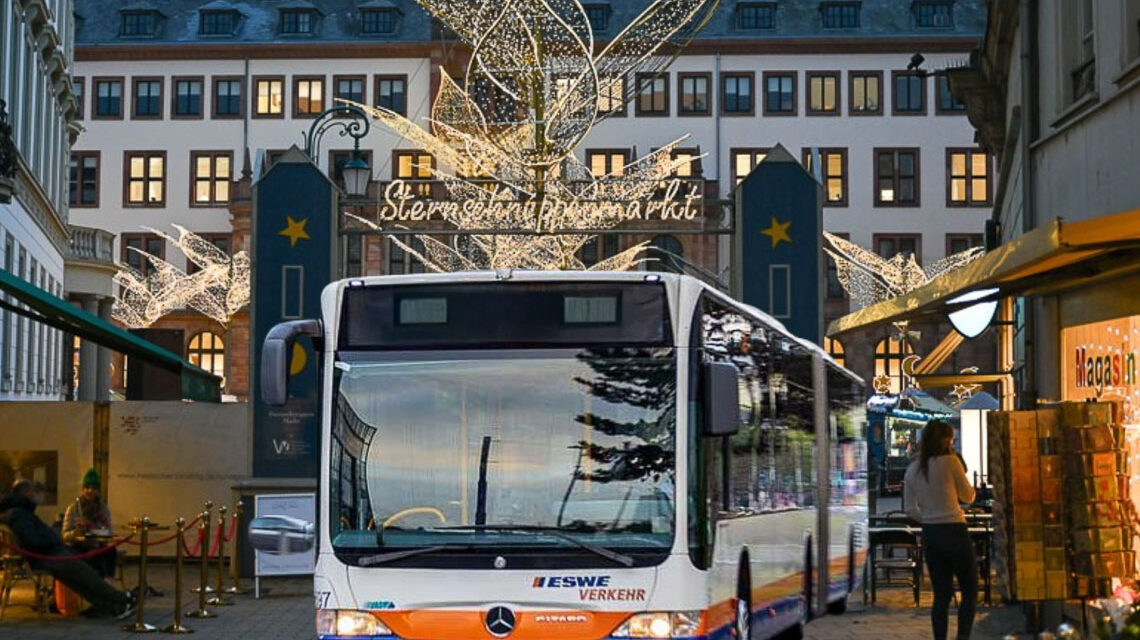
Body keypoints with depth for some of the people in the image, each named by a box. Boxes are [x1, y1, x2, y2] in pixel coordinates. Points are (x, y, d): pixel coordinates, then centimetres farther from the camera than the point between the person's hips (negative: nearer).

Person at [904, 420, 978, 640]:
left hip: (929, 534, 5)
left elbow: (910, 509, 8)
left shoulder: (913, 469, 6)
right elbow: (968, 496, 1)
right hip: (954, 532, -5)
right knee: (970, 591, 6)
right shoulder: (950, 462, -10)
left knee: (941, 595, 11)